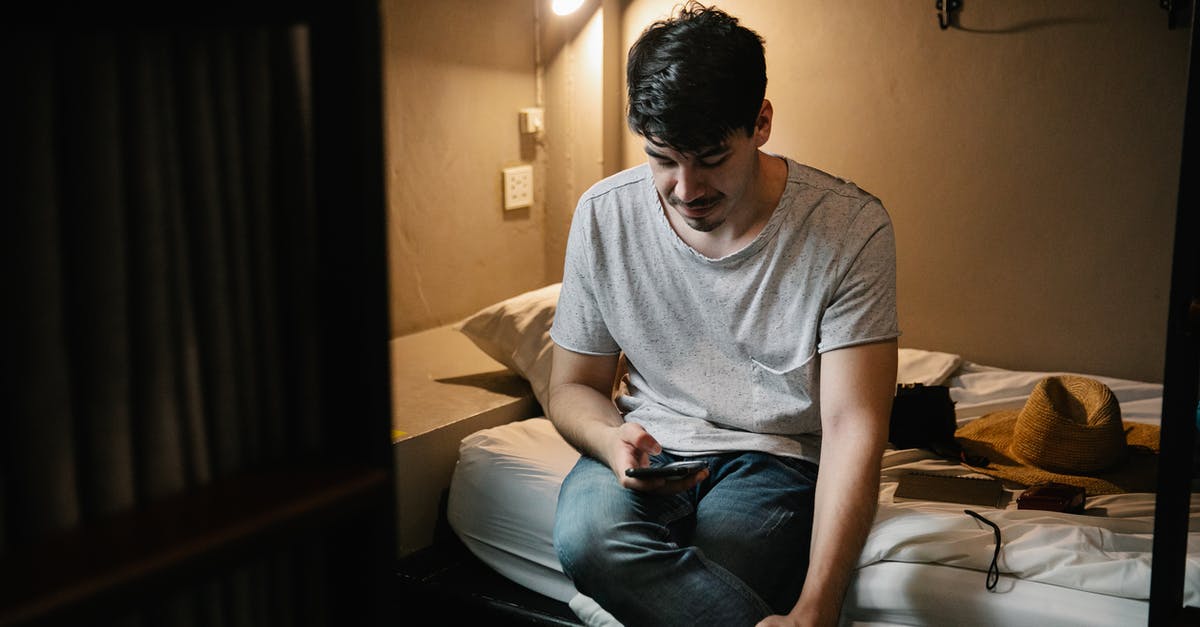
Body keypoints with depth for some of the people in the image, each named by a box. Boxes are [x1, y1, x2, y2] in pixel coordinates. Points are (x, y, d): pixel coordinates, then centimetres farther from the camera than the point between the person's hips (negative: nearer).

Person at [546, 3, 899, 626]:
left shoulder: (852, 228, -13)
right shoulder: (604, 214, -4)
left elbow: (852, 429, -18)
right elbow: (573, 386, 5)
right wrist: (612, 440, -21)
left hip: (775, 455, -3)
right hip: (649, 447, 4)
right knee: (587, 534, -31)